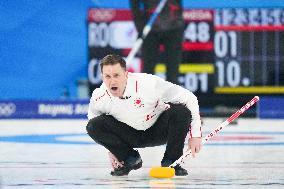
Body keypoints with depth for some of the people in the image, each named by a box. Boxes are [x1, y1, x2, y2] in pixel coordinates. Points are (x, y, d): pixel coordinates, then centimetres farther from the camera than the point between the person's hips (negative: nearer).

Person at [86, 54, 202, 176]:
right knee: (93, 126, -22)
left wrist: (195, 134, -23)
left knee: (180, 111, -31)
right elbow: (93, 115, 4)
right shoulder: (99, 98, -22)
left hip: (159, 132, -2)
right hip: (131, 136, 2)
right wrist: (111, 149, 1)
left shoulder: (149, 83, -32)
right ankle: (130, 159, 0)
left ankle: (170, 162, -11)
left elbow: (189, 99, -22)